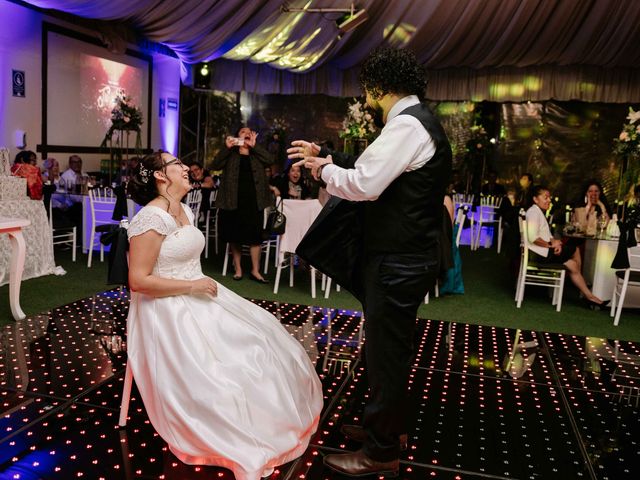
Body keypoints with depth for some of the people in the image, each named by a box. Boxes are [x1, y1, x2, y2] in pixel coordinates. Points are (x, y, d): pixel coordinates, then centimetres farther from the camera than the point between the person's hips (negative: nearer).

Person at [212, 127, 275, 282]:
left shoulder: (256, 154, 12)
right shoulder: (231, 154, 9)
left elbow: (270, 160, -7)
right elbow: (216, 165, -5)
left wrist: (254, 146, -11)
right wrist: (226, 147, -14)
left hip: (253, 200, 1)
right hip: (234, 200, 0)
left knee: (255, 235, -1)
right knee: (234, 236, 4)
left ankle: (255, 270, 6)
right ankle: (238, 269, 15)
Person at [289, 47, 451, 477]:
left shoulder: (407, 124, -19)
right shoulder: (416, 120, 13)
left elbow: (363, 184, -25)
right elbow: (372, 169, 16)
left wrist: (325, 170, -8)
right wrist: (327, 157, 13)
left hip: (398, 263, -10)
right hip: (404, 255, 10)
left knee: (386, 354, 3)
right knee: (390, 349, 22)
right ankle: (390, 427, 41)